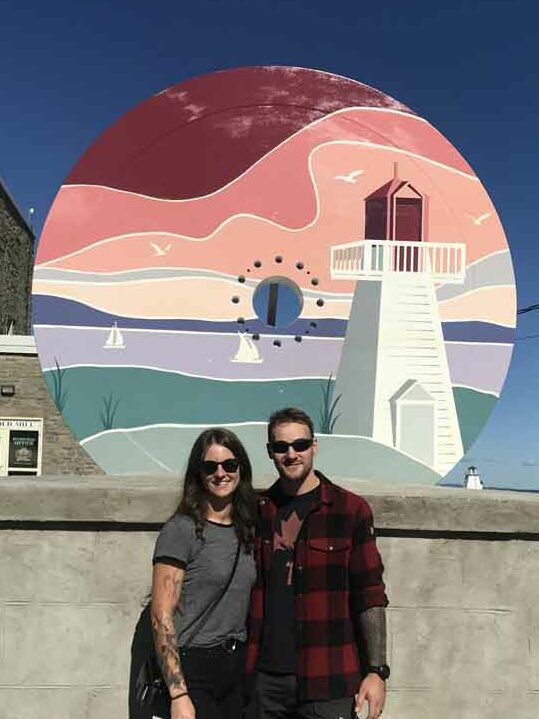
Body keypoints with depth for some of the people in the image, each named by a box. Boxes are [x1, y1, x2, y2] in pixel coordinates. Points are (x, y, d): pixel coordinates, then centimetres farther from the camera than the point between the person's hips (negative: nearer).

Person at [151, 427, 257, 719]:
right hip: (193, 669, -6)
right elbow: (161, 617, -14)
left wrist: (247, 667, 9)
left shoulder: (246, 531, 9)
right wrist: (178, 695, -19)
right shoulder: (181, 530, -11)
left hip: (237, 667, 6)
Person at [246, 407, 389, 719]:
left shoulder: (351, 510, -1)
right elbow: (249, 595, 12)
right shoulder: (258, 512, 8)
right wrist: (243, 669, 7)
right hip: (266, 678, 3)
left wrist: (377, 670, -9)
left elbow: (370, 596, -3)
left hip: (328, 682, -3)